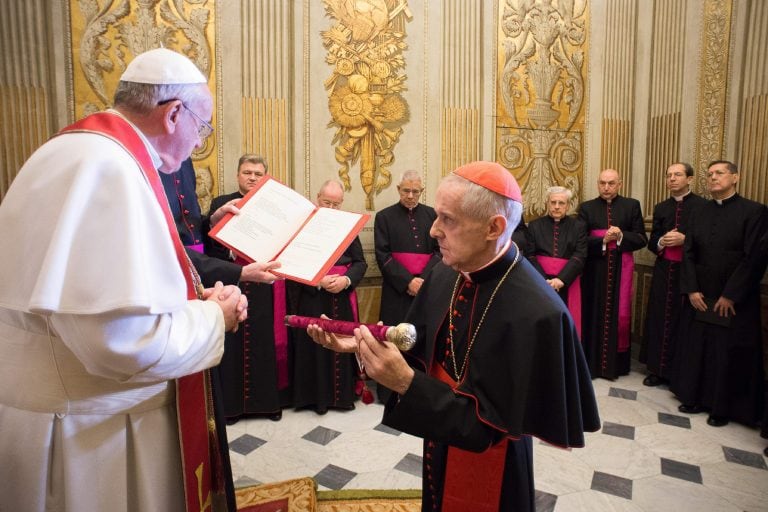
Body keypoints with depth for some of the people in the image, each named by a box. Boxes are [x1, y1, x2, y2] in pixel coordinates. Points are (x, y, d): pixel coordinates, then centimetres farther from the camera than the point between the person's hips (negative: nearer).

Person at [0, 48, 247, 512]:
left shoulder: (95, 153, 9)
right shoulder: (106, 167, -25)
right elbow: (126, 339, -32)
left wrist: (192, 298, 3)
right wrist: (213, 317, -14)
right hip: (84, 434, -9)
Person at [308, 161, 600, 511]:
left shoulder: (536, 314, -32)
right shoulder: (444, 274, -11)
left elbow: (494, 427, -27)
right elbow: (421, 347, -1)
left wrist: (407, 383, -36)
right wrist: (361, 344, -17)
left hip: (488, 473, -6)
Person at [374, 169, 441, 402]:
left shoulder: (432, 215, 8)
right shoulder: (384, 217, 3)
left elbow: (440, 251, 3)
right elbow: (382, 255, -3)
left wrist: (424, 279, -11)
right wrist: (407, 281, -13)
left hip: (427, 286, 2)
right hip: (397, 289, -2)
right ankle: (390, 390, 14)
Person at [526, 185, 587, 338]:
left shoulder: (578, 226, 6)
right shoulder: (535, 225, 7)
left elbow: (580, 256, -5)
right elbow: (530, 256, -1)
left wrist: (561, 279, -18)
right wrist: (544, 280, -15)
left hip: (567, 284, 0)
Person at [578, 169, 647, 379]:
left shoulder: (632, 206, 5)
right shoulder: (586, 208, 4)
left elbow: (641, 239, 1)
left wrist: (621, 236, -16)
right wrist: (603, 240, -18)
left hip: (620, 270, 0)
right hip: (594, 271, 0)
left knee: (618, 315, 4)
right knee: (593, 315, 4)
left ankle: (614, 364, 16)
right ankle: (591, 363, 14)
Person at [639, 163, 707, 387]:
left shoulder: (703, 206, -4)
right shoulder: (660, 208, 10)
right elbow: (651, 242, 10)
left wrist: (684, 239, -18)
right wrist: (662, 241, -11)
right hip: (663, 271, 4)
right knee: (659, 319, 6)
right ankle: (657, 368, 17)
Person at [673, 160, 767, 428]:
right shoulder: (700, 213, 8)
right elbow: (688, 253, 5)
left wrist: (730, 295, -14)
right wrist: (691, 290, -4)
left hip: (735, 300, -4)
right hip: (700, 298, 4)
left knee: (729, 354, 6)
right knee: (696, 349, 10)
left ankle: (722, 408, 20)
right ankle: (694, 397, 25)